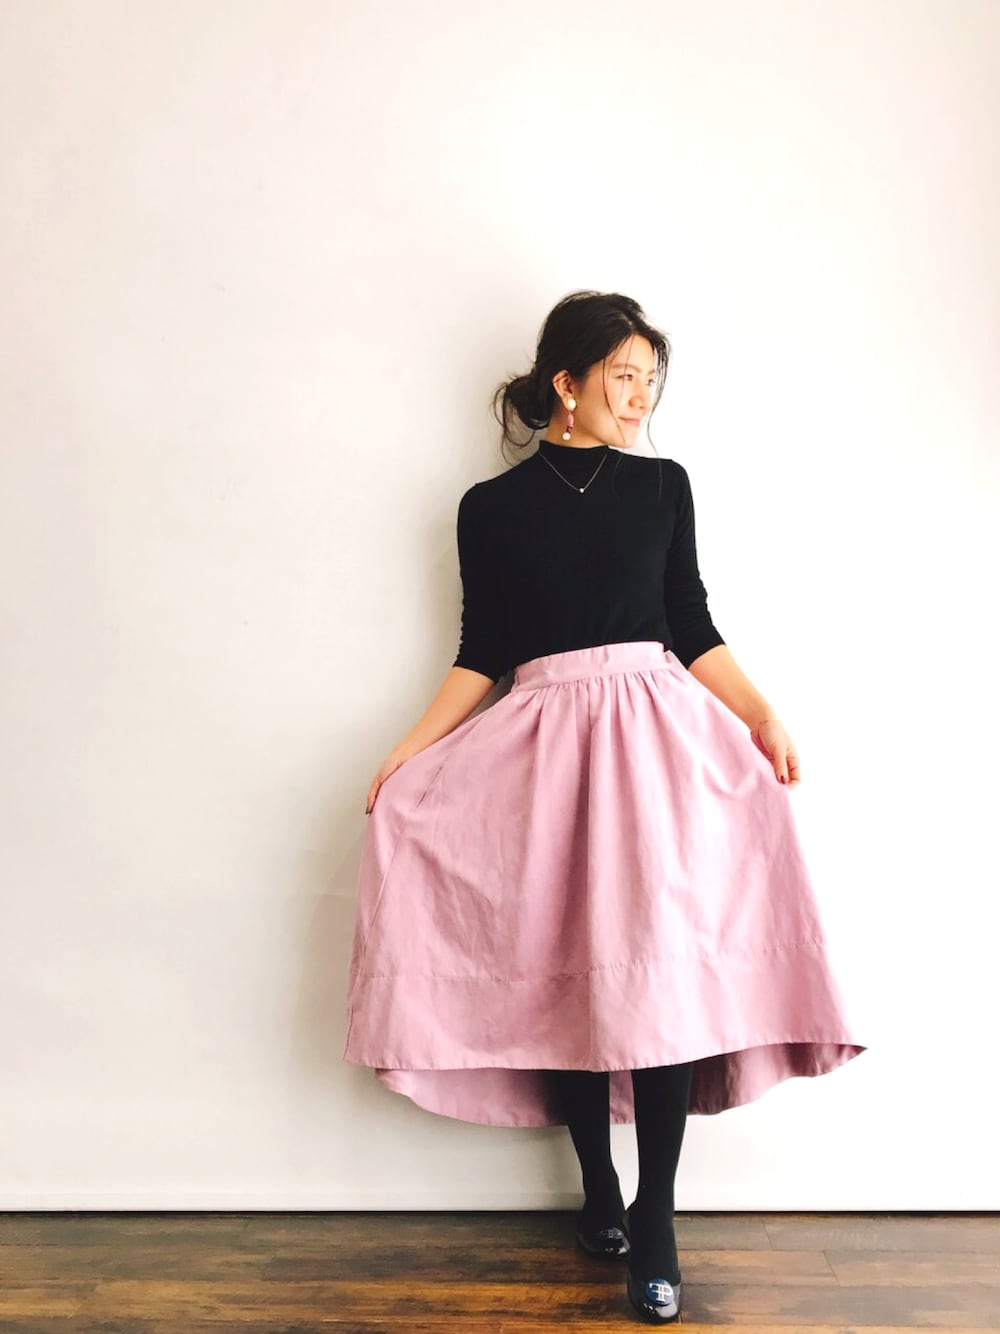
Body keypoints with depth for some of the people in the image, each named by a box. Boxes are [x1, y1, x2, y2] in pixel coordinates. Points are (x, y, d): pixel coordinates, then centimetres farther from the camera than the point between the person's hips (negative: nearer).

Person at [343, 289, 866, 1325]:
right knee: (567, 971, 2)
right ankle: (598, 1194, 20)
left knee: (659, 963, -7)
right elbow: (481, 654, 7)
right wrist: (409, 754, -1)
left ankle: (655, 1221, 4)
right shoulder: (491, 507, 5)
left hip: (658, 736, 1)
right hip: (544, 747, 0)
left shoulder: (662, 484, 8)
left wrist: (763, 719, -2)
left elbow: (694, 629, 9)